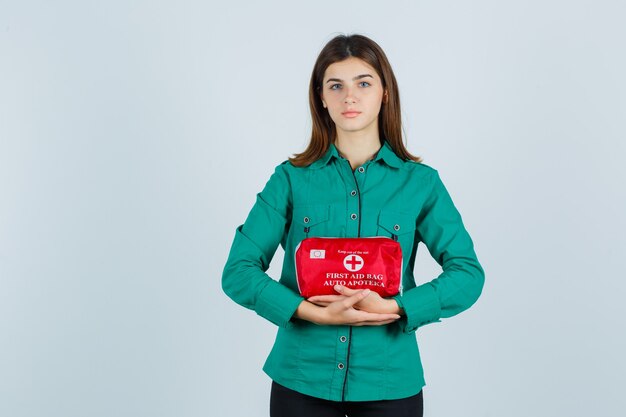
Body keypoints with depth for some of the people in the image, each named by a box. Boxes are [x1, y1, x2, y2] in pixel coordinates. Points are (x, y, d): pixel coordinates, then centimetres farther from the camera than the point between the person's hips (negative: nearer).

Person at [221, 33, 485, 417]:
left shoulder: (420, 181, 0)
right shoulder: (291, 178, 0)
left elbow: (468, 274, -4)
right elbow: (238, 271, -5)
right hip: (301, 380, 0)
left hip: (390, 381, 0)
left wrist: (394, 309, -18)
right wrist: (314, 314, -17)